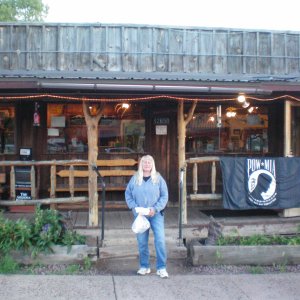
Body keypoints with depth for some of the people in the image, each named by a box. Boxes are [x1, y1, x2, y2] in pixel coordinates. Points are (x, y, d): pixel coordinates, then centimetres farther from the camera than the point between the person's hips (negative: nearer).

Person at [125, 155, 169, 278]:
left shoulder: (158, 178, 0)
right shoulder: (134, 179, 4)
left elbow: (165, 196, -1)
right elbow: (128, 195, 7)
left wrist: (155, 208, -13)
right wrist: (134, 207, -7)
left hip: (156, 215, -2)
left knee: (160, 240, -9)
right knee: (142, 242, 8)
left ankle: (161, 268, 1)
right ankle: (144, 266, 23)